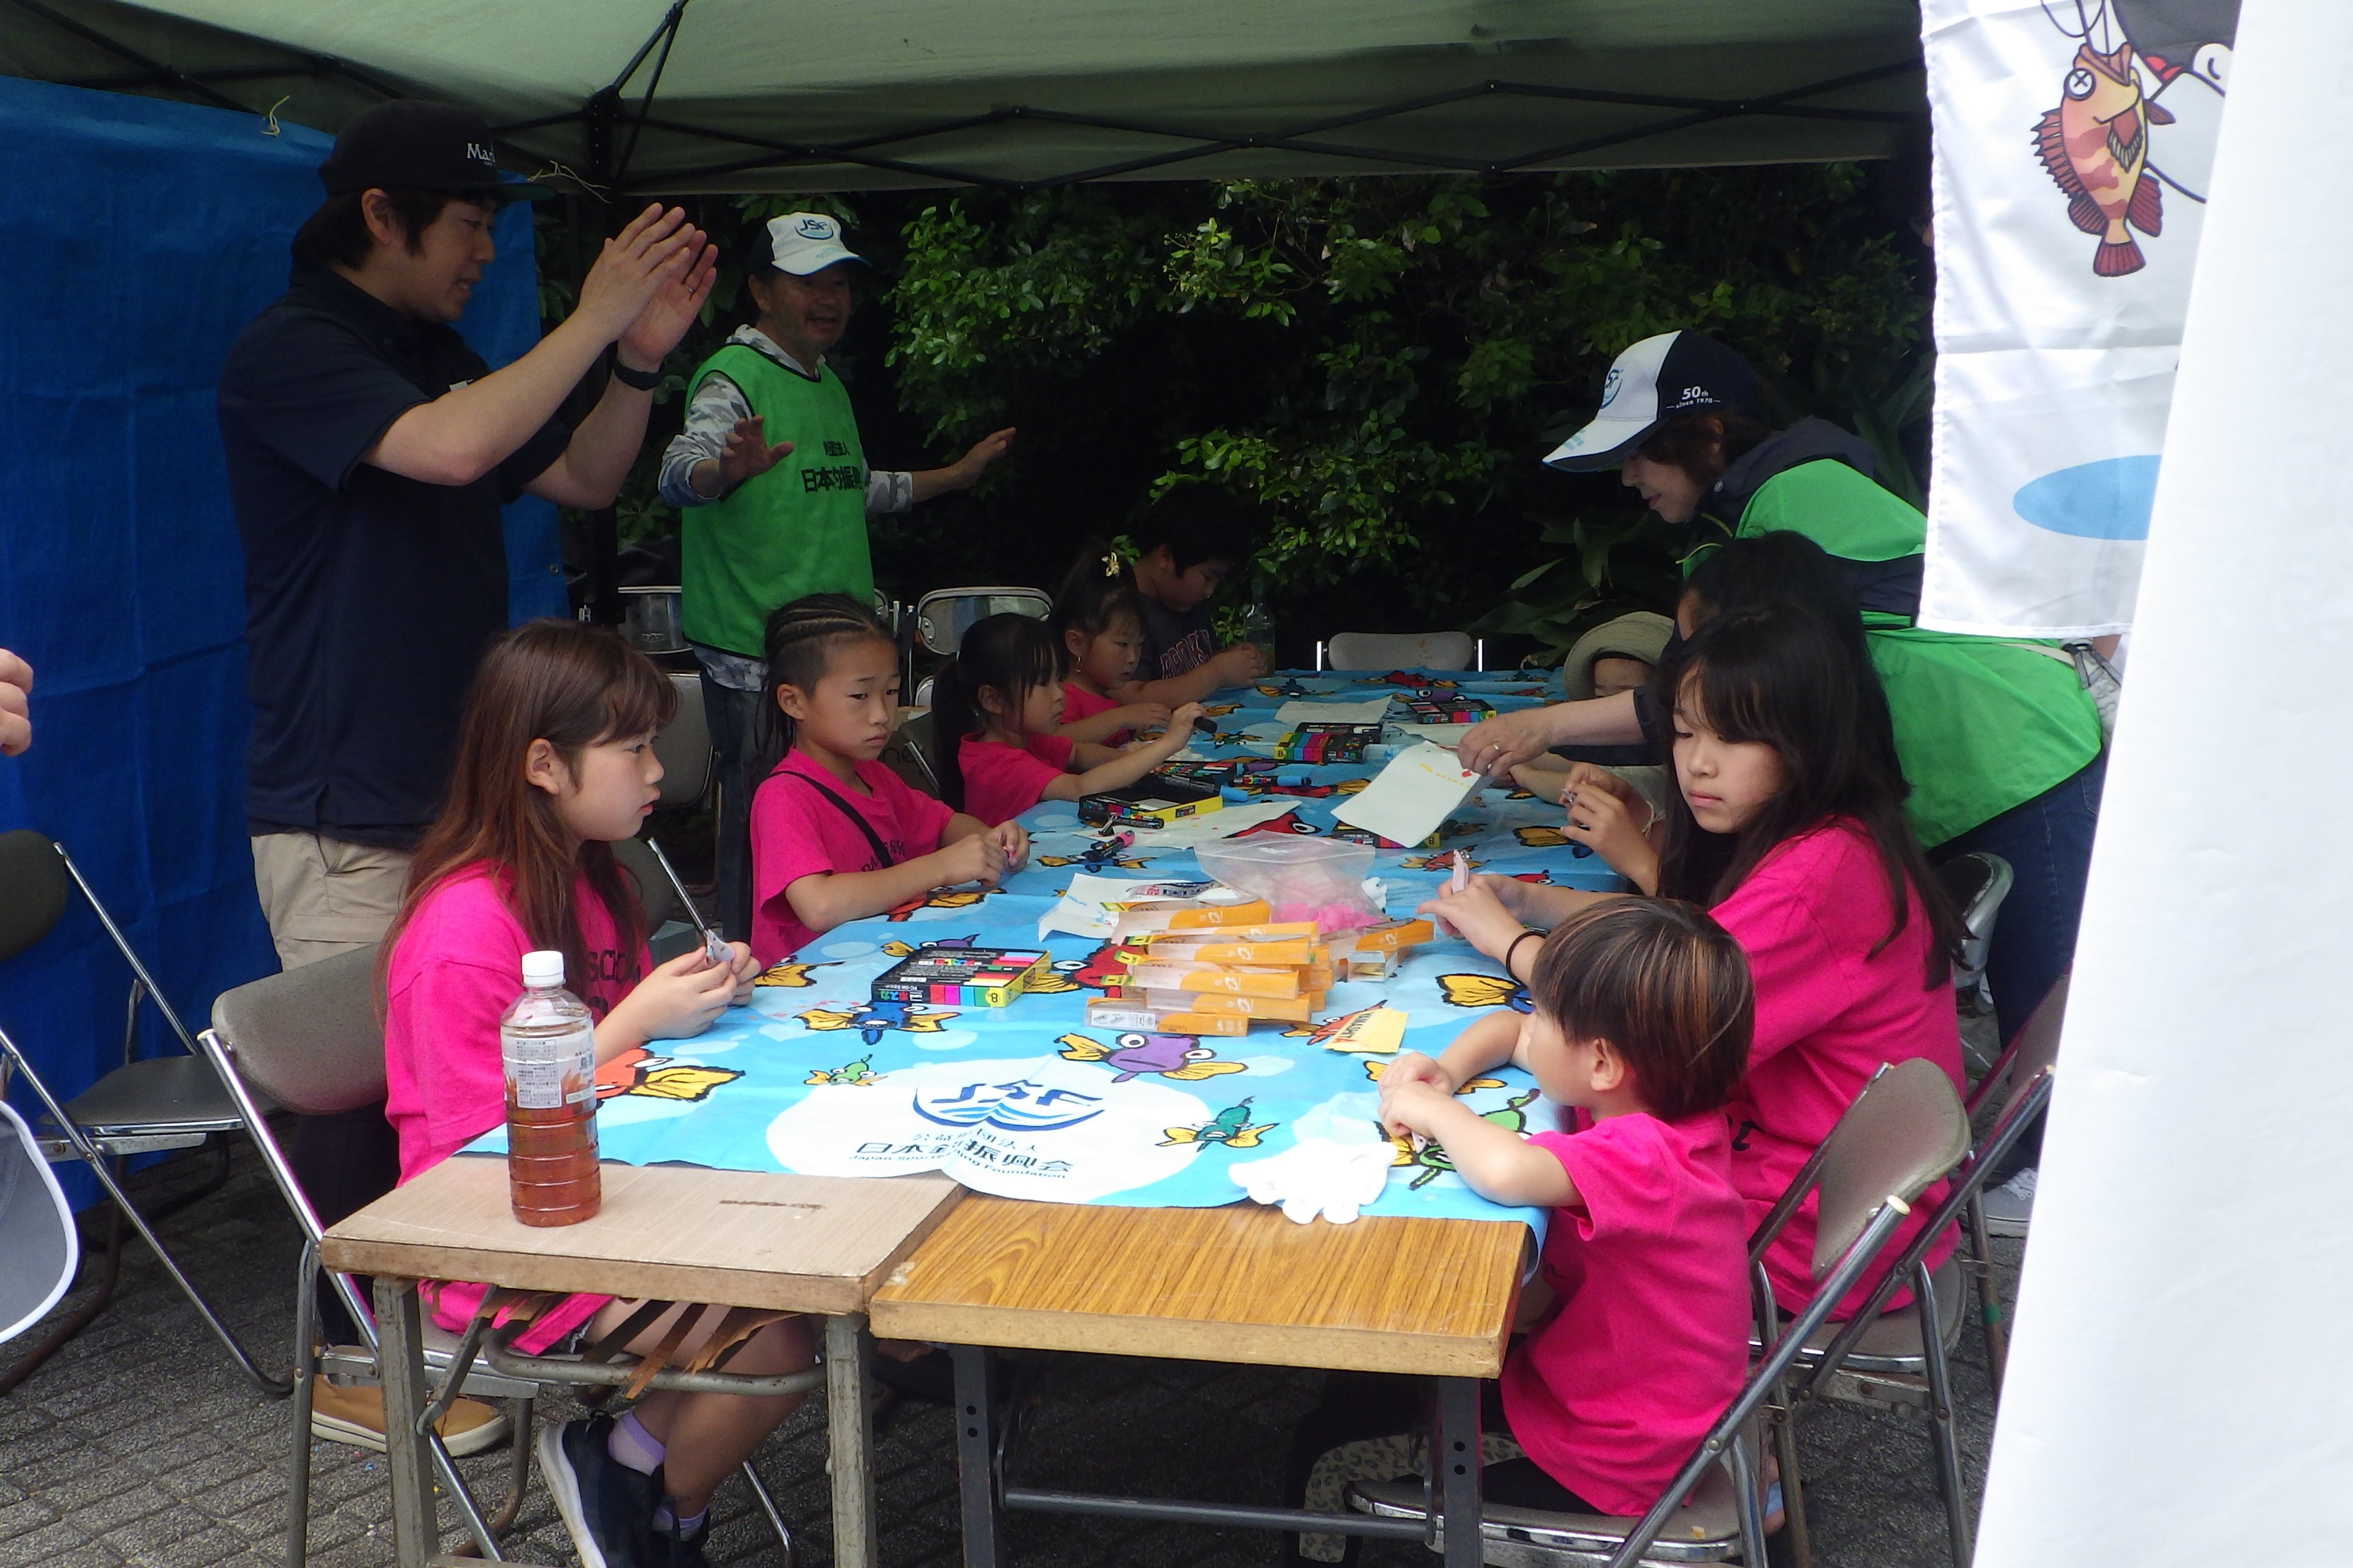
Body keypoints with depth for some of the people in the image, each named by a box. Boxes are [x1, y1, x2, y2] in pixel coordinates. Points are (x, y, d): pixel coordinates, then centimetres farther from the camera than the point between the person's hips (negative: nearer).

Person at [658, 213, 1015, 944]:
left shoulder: (829, 383, 17)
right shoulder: (733, 377, -11)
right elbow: (680, 472, -29)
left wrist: (954, 475, 34)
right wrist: (729, 467, -51)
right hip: (756, 656, -9)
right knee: (762, 829, -4)